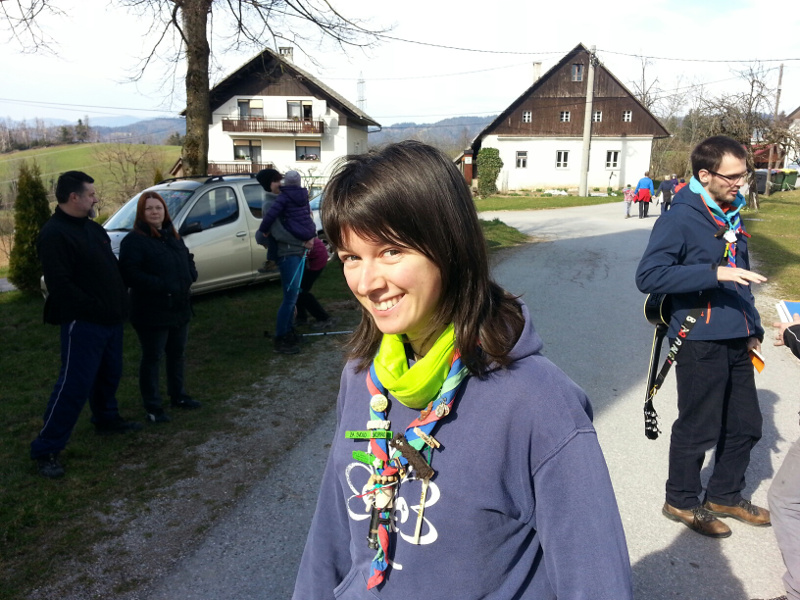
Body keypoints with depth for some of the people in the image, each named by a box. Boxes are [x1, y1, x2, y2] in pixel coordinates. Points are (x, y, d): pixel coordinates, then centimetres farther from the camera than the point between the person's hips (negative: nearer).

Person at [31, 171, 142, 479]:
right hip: (83, 323, -9)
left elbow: (111, 266, 23)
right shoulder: (54, 234, -16)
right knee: (74, 384, -6)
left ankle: (107, 419, 42)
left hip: (110, 319, 9)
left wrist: (120, 300, 13)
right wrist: (95, 307, -20)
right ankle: (45, 448, 4)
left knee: (108, 374, 21)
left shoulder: (92, 228, 13)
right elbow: (60, 284, -22)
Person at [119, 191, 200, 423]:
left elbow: (187, 260, 22)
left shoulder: (173, 236, 13)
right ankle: (152, 407, 13)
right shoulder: (133, 240, -11)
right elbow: (130, 273, -20)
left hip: (179, 308, 7)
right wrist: (162, 285, -25)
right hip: (151, 312, -7)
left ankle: (178, 396, 34)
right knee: (152, 358, 2)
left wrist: (189, 277, 0)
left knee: (178, 354, 18)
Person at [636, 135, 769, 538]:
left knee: (746, 425, 17)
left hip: (735, 340, 8)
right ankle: (682, 501, 26)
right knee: (700, 429, 5)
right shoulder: (680, 218, -14)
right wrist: (714, 273, -29)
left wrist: (753, 328, 20)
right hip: (700, 342, -8)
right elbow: (648, 276, -25)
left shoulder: (731, 214, 11)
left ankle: (726, 495, 37)